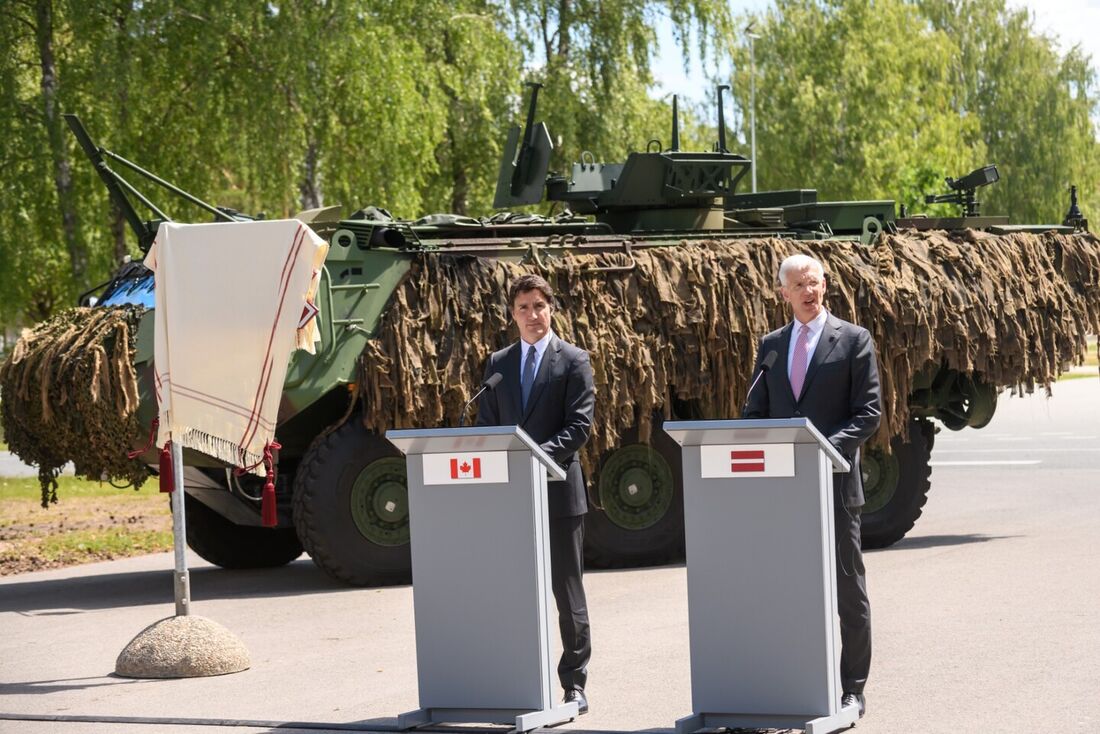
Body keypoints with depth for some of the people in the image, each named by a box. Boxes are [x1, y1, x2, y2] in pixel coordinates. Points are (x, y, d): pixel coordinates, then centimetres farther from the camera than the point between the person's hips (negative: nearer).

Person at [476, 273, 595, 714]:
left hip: (558, 491, -4)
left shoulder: (573, 361, 0)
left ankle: (574, 683, 6)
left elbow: (579, 426, -7)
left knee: (567, 593, 1)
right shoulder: (498, 364, 13)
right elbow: (485, 425, 13)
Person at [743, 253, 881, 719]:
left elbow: (869, 411, -5)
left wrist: (828, 447, -18)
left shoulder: (853, 340, 0)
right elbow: (755, 412, 14)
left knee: (847, 589, 2)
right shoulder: (771, 345, 13)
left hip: (834, 481, -4)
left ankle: (852, 689, 7)